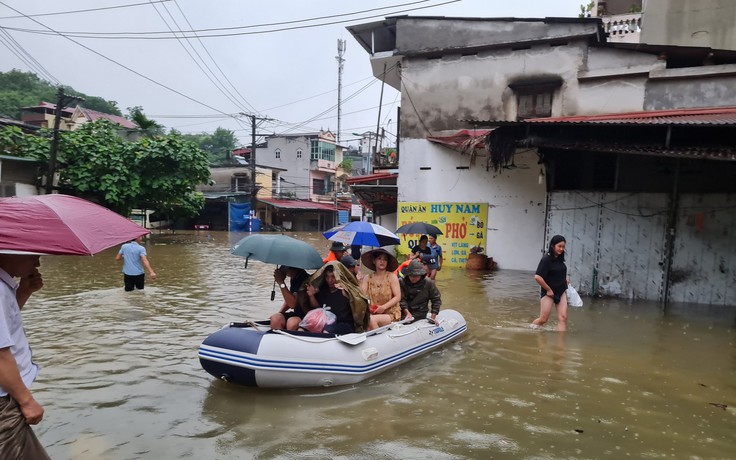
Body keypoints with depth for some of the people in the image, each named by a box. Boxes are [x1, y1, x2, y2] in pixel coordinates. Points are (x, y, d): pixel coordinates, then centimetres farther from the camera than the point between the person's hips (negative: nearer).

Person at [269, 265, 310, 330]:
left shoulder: (304, 279, -20)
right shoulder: (293, 278, 9)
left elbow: (293, 304, -24)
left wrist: (281, 282, -20)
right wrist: (279, 313, 10)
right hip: (296, 313, 8)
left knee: (292, 323, -35)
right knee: (275, 318, -17)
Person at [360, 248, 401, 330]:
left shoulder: (392, 276, 1)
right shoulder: (367, 278, 9)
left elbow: (397, 297, -4)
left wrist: (384, 307, -16)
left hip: (391, 314, -2)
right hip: (373, 313, 2)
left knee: (371, 320, -29)